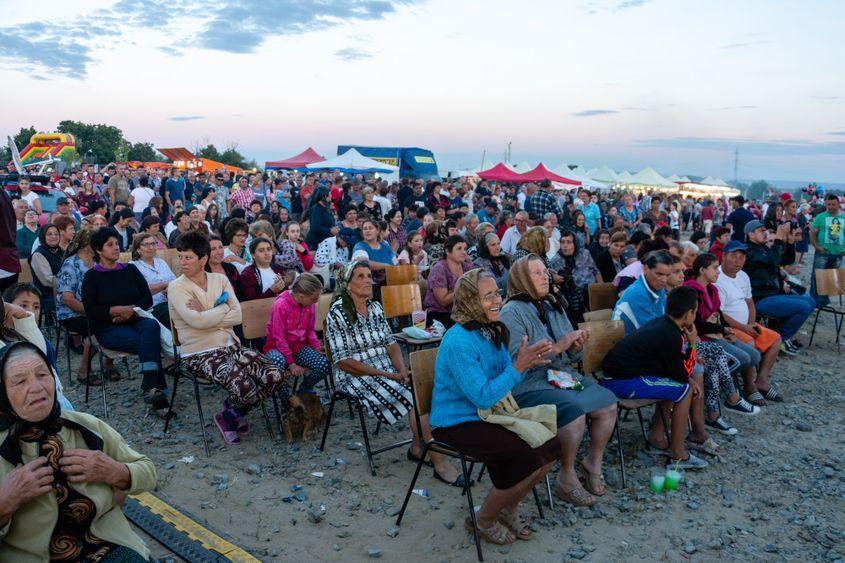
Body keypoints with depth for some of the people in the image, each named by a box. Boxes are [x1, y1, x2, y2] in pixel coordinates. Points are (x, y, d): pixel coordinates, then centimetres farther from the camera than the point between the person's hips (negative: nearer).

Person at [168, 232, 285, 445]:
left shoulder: (220, 280, 9)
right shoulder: (176, 287, -4)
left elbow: (237, 316, -2)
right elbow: (196, 321, -19)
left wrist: (205, 314, -11)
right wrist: (223, 308, -5)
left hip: (231, 346, 6)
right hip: (199, 354, -5)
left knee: (275, 376, -13)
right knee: (245, 387, -29)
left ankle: (233, 412, 11)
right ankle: (228, 416, 9)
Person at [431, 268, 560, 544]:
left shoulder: (492, 331, 3)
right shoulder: (458, 342, -24)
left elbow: (504, 378, 7)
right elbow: (483, 398, -24)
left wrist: (528, 362, -12)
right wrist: (518, 367, -25)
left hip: (487, 416, 8)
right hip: (456, 425, -8)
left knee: (550, 447, -5)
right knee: (531, 458, -19)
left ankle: (508, 507, 18)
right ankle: (483, 520, 5)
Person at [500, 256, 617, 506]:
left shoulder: (553, 306, 13)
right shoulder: (512, 312, -11)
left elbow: (570, 356, 19)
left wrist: (576, 346, -6)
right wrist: (557, 347, -23)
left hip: (562, 377, 8)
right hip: (528, 387, -8)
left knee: (608, 402, -10)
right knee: (574, 411, -29)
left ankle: (594, 461, 11)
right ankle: (566, 479, -10)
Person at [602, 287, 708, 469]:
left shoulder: (661, 323, 11)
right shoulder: (671, 336, -18)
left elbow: (671, 368, 22)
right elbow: (682, 374, -7)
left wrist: (688, 379, 10)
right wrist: (692, 345, 1)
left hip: (616, 372, 10)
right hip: (621, 383, -10)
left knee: (674, 384, 22)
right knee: (684, 391, -5)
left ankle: (656, 437, 26)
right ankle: (677, 455, 3)